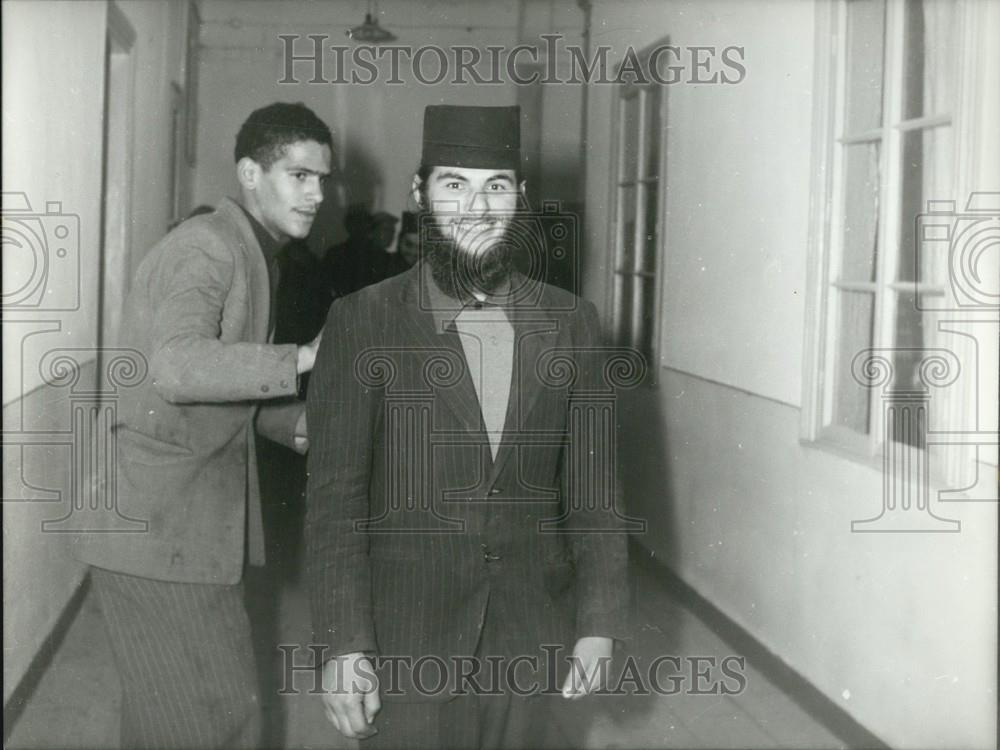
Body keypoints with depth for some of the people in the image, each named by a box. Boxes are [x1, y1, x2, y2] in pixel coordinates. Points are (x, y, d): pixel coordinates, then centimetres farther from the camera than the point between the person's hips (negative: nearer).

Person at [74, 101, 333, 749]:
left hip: (196, 522, 10)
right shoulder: (207, 247, -17)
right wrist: (302, 359, -35)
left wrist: (298, 422, 5)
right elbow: (177, 367, -34)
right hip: (158, 526, -10)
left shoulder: (253, 256, 15)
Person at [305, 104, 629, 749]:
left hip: (531, 639, 3)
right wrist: (341, 646, -11)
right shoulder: (363, 321, -5)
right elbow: (335, 495, -7)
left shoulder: (569, 323, 3)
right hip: (404, 643, -2)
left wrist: (598, 623, 3)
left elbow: (589, 484, 6)